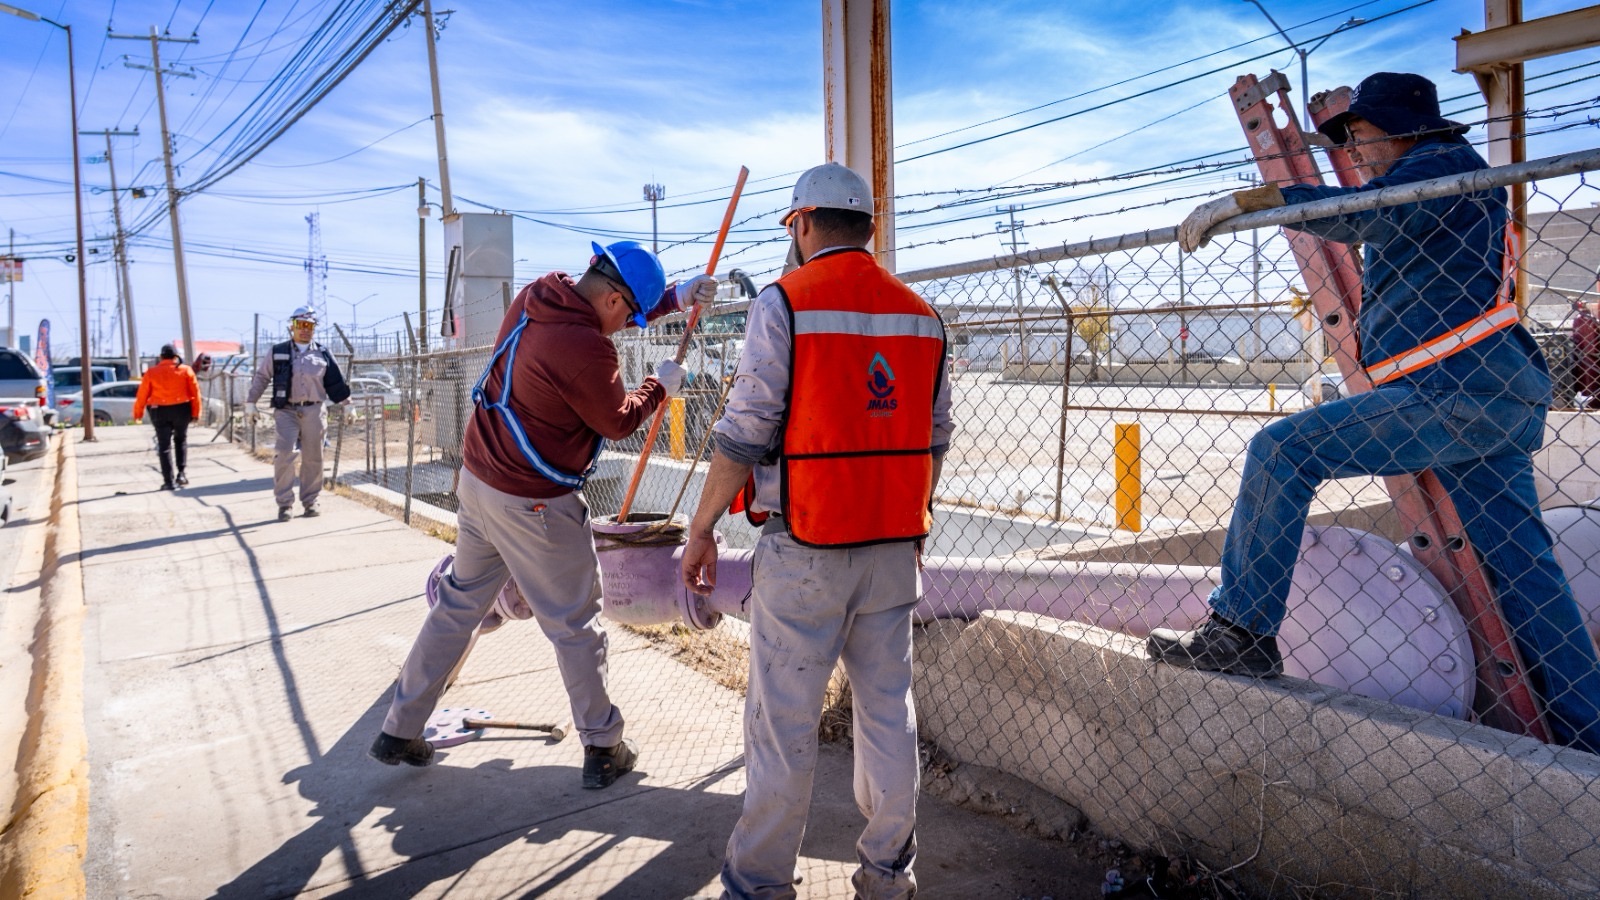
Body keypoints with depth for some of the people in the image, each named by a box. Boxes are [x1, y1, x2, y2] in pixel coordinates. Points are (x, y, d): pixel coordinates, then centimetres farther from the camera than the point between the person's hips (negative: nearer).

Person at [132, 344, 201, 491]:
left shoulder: (151, 372, 1)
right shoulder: (186, 370, 1)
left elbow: (142, 395, 0)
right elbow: (195, 393, -2)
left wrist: (138, 414, 8)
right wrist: (196, 412, 3)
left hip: (160, 411, -1)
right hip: (181, 409, 1)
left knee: (164, 446, 4)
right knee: (181, 441, 21)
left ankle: (169, 481, 1)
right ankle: (182, 473, 9)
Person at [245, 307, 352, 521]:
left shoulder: (323, 354, 10)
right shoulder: (278, 352, 7)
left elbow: (336, 382, 13)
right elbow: (261, 377, 13)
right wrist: (251, 402, 9)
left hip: (314, 411, 1)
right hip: (286, 411, -1)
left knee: (313, 458, 4)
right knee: (284, 455, -11)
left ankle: (310, 501, 16)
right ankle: (284, 503, -4)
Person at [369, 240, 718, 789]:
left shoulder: (538, 295, 0)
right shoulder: (584, 348, -25)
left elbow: (603, 311, 19)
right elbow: (618, 422, -9)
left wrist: (676, 298, 14)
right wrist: (661, 387, 8)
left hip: (477, 479, 9)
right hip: (534, 506, -9)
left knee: (458, 604, 20)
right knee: (574, 625, 5)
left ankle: (400, 731, 30)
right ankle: (603, 750, 19)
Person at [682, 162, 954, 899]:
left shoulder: (784, 302, -8)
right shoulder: (922, 316, 9)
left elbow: (744, 433, -10)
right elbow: (934, 439, 12)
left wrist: (701, 528, -1)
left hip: (805, 547, -5)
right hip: (894, 547, 6)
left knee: (783, 723, 4)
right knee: (888, 708, 14)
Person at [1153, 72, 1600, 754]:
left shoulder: (1443, 163, -2)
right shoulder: (1430, 182, 28)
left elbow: (1364, 213, -23)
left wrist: (1241, 200, -26)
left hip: (1456, 390, -11)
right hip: (1494, 398, 11)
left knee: (1283, 451, -16)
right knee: (1521, 566, 11)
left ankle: (1239, 631, -15)